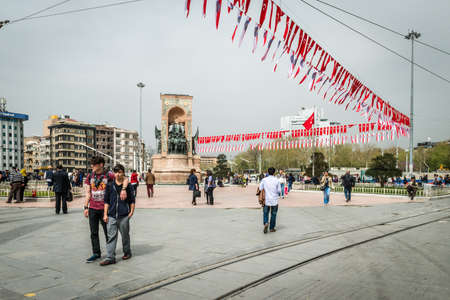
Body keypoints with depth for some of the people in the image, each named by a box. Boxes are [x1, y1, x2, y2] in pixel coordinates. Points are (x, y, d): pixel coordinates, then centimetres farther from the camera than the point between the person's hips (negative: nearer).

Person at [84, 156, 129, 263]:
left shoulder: (108, 175, -8)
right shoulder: (89, 177, 5)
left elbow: (125, 179, -16)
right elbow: (88, 193, 9)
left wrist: (123, 189, -33)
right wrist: (86, 207, 5)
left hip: (104, 208, -4)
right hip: (92, 209, 4)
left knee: (108, 232, 8)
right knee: (94, 233, 9)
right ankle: (96, 253, 22)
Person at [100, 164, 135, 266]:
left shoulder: (128, 185, 0)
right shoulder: (109, 185, 6)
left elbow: (132, 200, 5)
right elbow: (106, 201, 9)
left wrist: (131, 212, -1)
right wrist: (105, 214, 5)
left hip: (124, 215, -1)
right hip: (111, 215, 2)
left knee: (125, 235, 11)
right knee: (111, 236, 0)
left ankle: (127, 252, 30)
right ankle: (110, 257, 4)